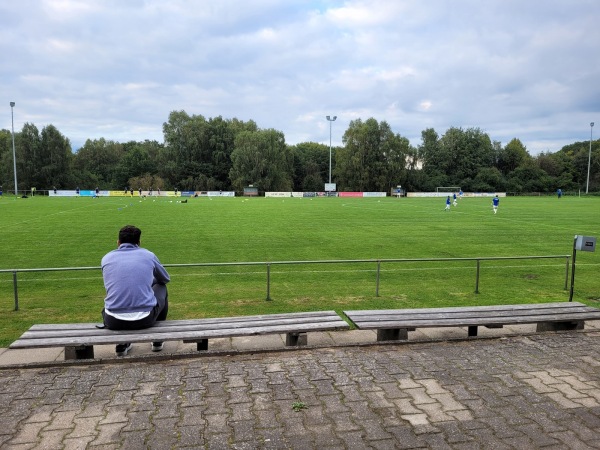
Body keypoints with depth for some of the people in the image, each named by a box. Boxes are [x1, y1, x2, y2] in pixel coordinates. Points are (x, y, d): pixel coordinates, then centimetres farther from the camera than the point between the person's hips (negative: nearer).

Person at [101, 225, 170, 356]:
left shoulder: (106, 258, 11)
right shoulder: (148, 255, 8)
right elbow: (165, 279, 27)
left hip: (114, 322, 2)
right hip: (145, 319, -2)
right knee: (161, 288, 30)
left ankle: (122, 343, 21)